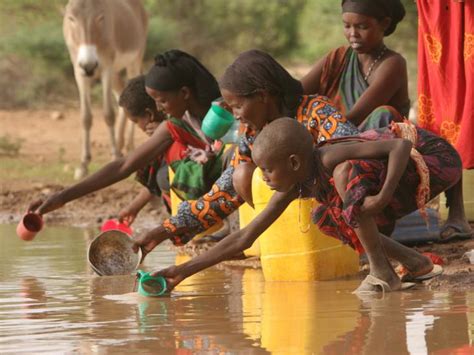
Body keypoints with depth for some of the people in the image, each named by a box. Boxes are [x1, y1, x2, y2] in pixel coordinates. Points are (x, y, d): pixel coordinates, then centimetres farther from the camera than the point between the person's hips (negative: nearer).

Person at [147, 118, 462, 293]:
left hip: (439, 159, -9)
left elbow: (401, 146, -31)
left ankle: (382, 272, -19)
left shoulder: (331, 157, -27)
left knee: (347, 173, -30)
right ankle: (414, 263, 10)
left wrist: (383, 196, -39)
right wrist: (185, 270, -3)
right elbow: (243, 239, 0)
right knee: (327, 218, 10)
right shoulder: (296, 187, -3)